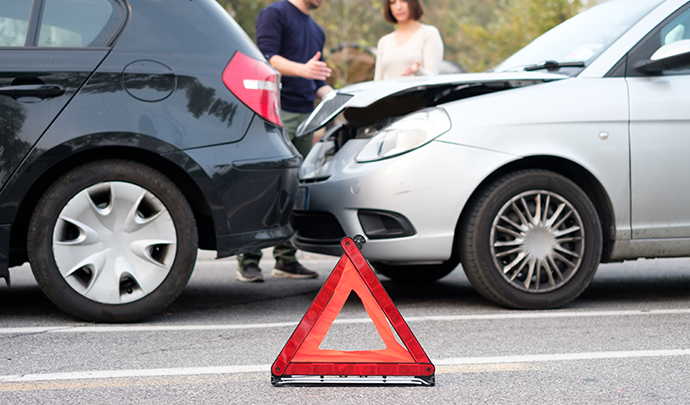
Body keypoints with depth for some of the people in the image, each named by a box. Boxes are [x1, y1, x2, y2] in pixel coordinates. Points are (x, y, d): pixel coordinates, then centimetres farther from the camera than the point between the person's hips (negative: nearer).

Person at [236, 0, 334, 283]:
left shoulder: (316, 30, 25)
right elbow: (267, 57, -14)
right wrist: (301, 69, -29)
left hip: (305, 115, 8)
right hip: (276, 112, -8)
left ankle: (286, 259, 11)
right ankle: (249, 261, -11)